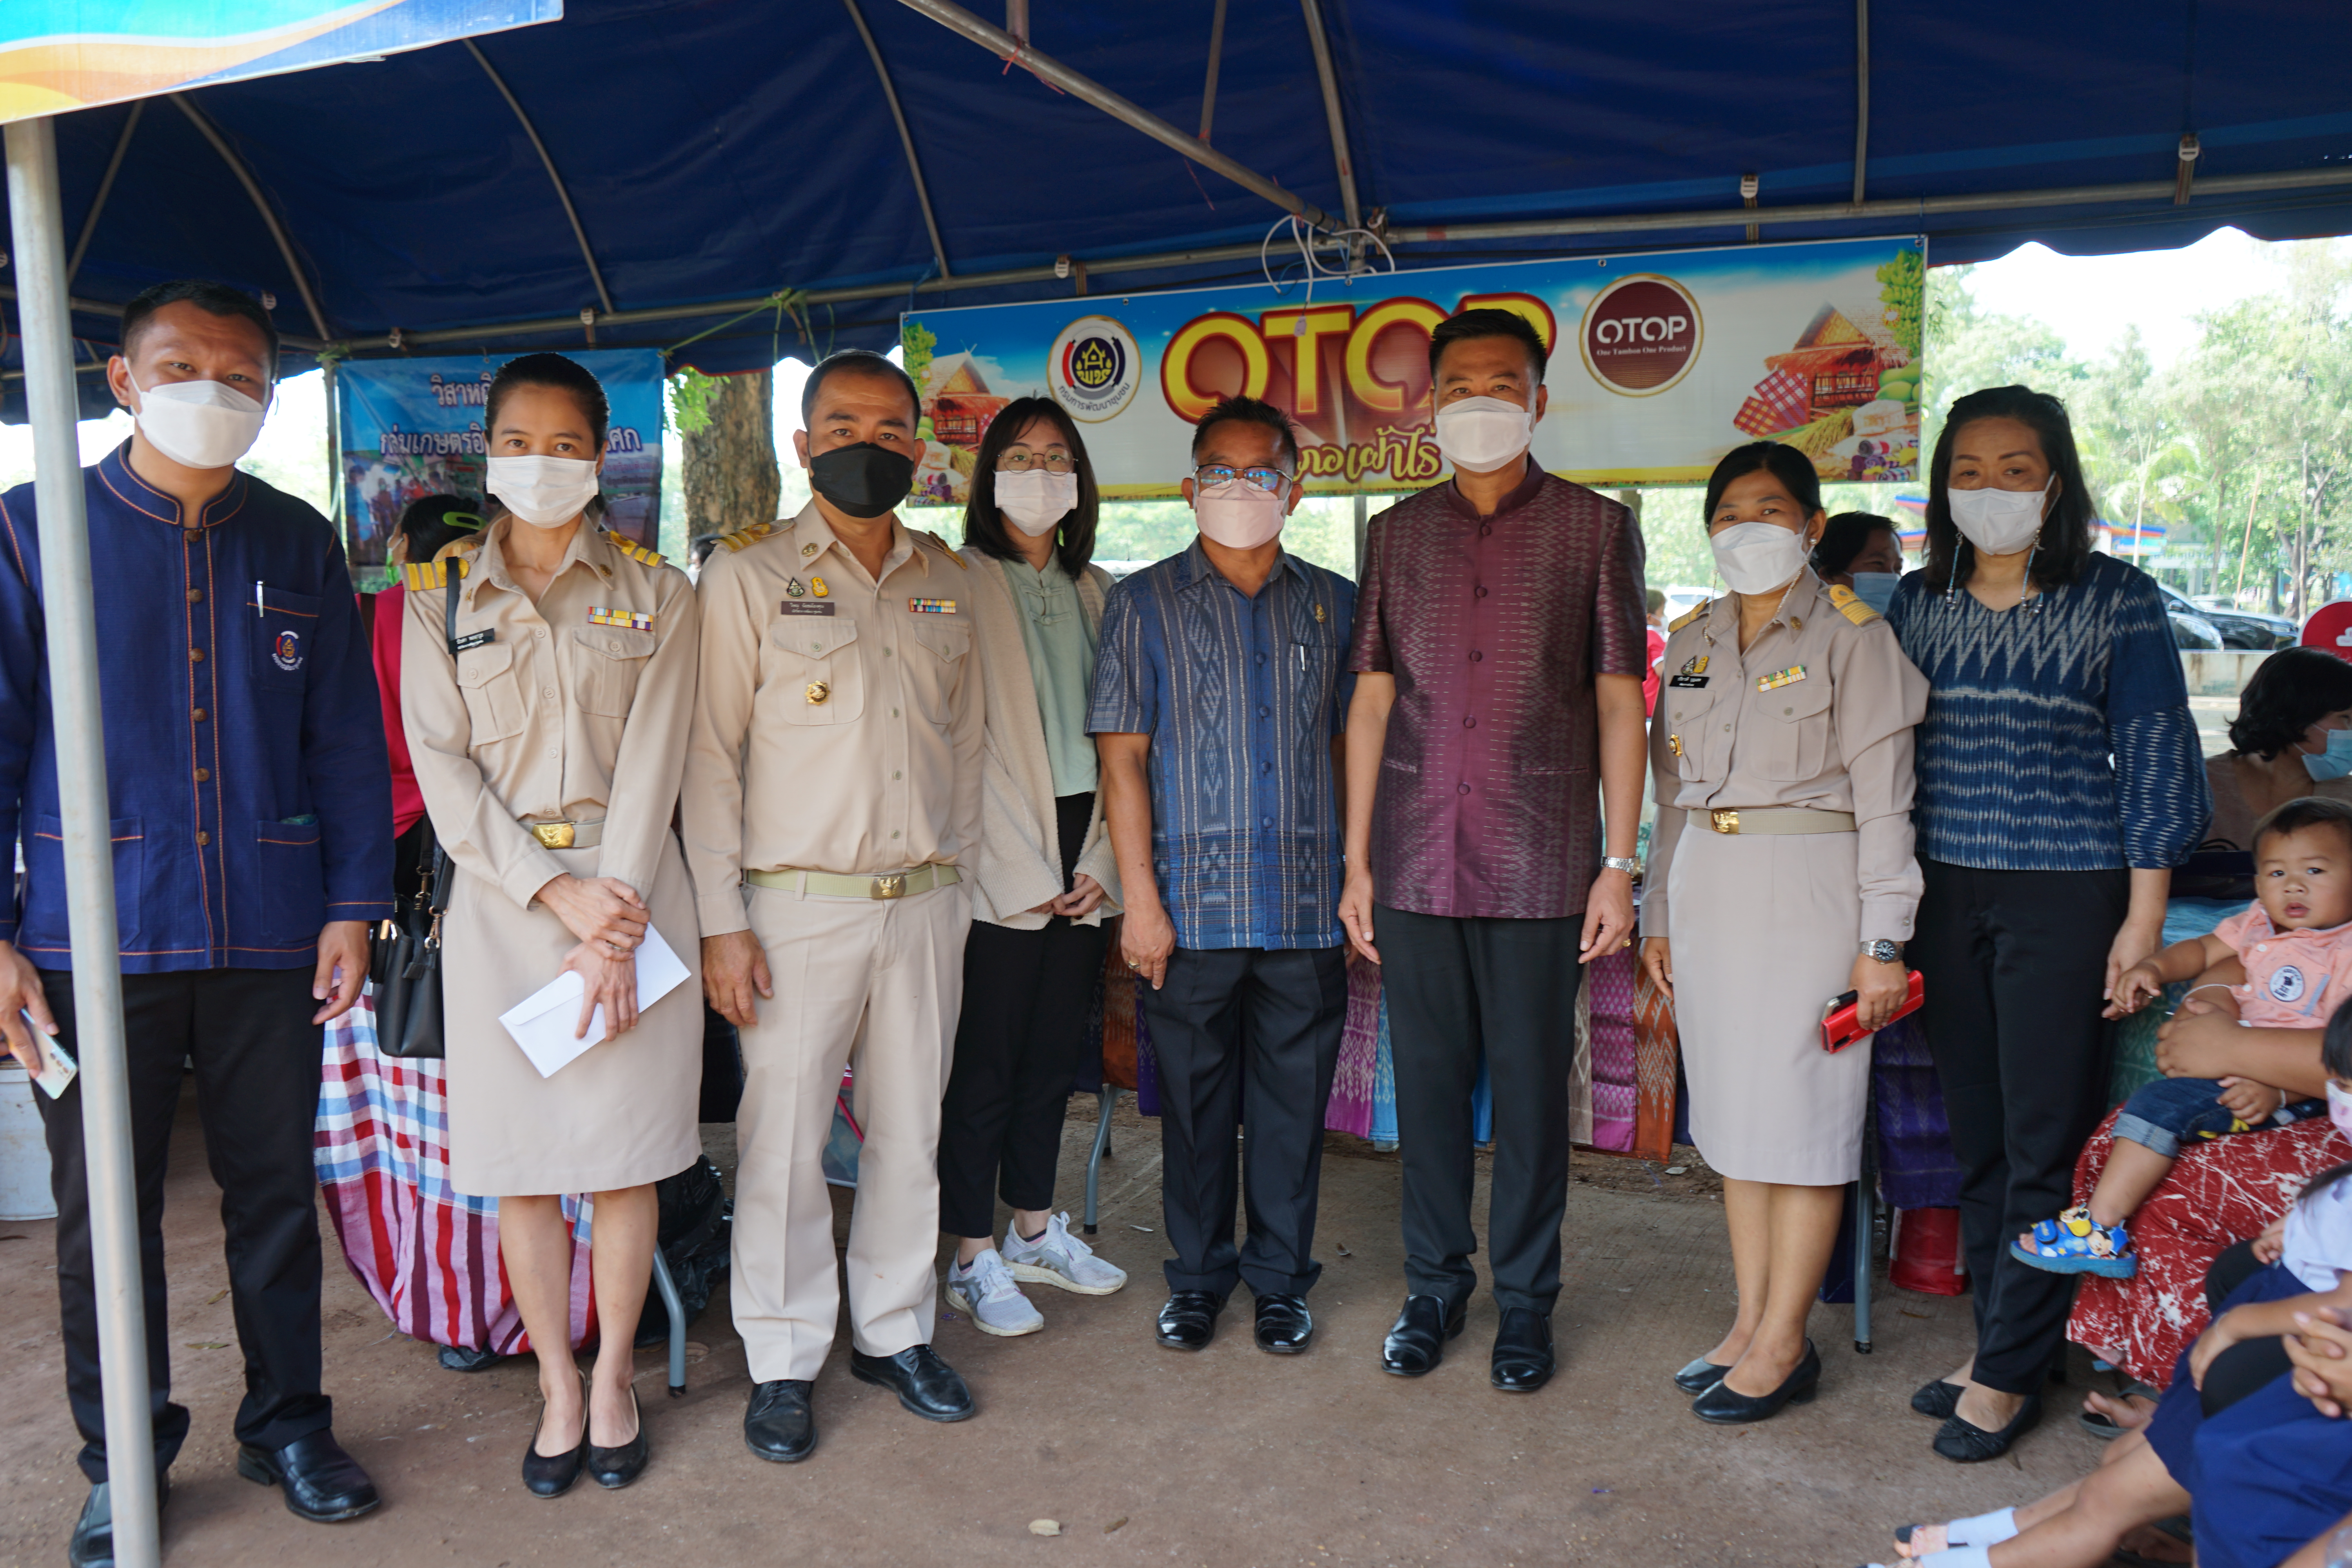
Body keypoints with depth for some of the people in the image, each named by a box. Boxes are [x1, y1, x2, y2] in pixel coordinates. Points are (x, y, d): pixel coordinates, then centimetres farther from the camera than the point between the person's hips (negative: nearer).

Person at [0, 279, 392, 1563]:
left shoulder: (299, 546, 8)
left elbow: (346, 740, 8)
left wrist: (354, 903, 1)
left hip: (269, 936, 2)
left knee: (276, 1193, 11)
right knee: (105, 1212, 9)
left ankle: (287, 1423, 28)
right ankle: (123, 1462, 27)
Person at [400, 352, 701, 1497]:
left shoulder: (654, 592, 4)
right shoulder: (441, 599, 7)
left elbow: (652, 761, -4)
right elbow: (444, 769, -1)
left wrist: (612, 933, -12)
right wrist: (557, 891, -13)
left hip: (630, 887, -1)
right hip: (500, 894, 1)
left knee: (624, 1153, 3)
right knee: (518, 1158, 5)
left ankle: (613, 1379, 21)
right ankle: (557, 1389, 21)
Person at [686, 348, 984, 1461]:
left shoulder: (948, 582, 11)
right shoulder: (749, 574, -1)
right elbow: (709, 752, -4)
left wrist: (959, 885, 12)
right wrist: (720, 921, -9)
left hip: (925, 906, 4)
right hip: (799, 905, -4)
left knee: (909, 1131, 11)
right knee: (785, 1140, 2)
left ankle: (893, 1333, 28)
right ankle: (782, 1363, 19)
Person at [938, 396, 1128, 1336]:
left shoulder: (1097, 592, 14)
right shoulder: (961, 584, -4)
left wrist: (1104, 860, 3)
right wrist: (1032, 869, -10)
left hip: (1084, 865, 6)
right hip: (1000, 862, -5)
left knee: (1054, 1053, 14)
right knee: (985, 1064, 0)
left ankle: (1036, 1232, 28)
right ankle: (975, 1260, 13)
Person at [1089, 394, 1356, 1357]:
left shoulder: (1334, 604, 11)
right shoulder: (1145, 603, 4)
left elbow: (1352, 750, 12)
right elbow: (1122, 758, -1)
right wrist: (1140, 897, -8)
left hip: (1308, 906, 2)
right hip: (1193, 904, -1)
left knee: (1293, 1101, 8)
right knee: (1196, 1100, 8)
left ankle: (1280, 1279, 25)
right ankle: (1198, 1276, 26)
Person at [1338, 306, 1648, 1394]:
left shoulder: (1595, 529, 3)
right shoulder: (1398, 532, 10)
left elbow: (1619, 702, 2)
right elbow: (1373, 699, 10)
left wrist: (1620, 864, -4)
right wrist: (1356, 861, 6)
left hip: (1540, 863, -2)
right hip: (1417, 860, 2)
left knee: (1531, 1085, 6)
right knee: (1428, 1079, 10)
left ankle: (1525, 1301, 22)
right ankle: (1434, 1284, 26)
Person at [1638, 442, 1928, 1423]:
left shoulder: (1850, 635, -3)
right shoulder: (1691, 641, 13)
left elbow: (1883, 798, -6)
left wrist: (1882, 941, -10)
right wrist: (1658, 915, 14)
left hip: (1807, 882, -6)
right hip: (1707, 882, 6)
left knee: (1799, 1115, -2)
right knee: (1732, 1110, 10)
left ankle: (1783, 1344, 9)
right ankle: (1751, 1321, 20)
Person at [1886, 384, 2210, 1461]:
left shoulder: (2117, 600, -1)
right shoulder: (1915, 604, 8)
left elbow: (2154, 760, -1)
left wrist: (2145, 915, -6)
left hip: (2065, 896, -3)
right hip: (1944, 895, 4)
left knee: (2045, 1142, 1)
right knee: (1974, 1132, 10)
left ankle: (2007, 1372, 13)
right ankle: (1996, 1338, 23)